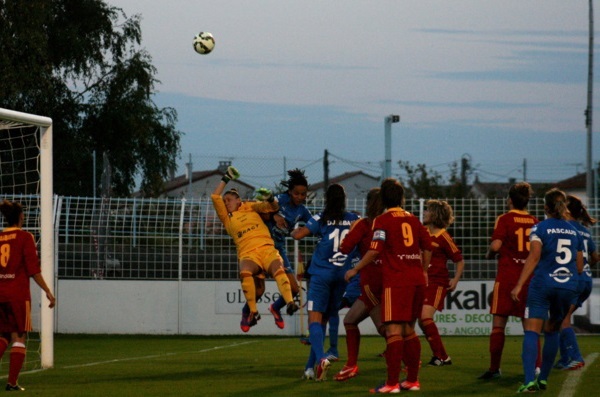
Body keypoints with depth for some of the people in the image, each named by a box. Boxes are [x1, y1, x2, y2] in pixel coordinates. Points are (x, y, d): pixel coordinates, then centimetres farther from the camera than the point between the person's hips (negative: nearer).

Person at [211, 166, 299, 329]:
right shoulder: (227, 218, 23)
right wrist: (225, 179, 21)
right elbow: (215, 197, 16)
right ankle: (253, 311, -30)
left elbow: (273, 208, 18)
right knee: (245, 272, -34)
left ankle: (290, 302, -45)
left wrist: (271, 201, -4)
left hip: (267, 248, 0)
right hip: (248, 253, 0)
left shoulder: (251, 208, 23)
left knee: (278, 268, -32)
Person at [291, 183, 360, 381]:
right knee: (323, 320, 13)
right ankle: (310, 367, 12)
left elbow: (298, 235, -9)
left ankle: (321, 358, -35)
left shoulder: (322, 218, -5)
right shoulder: (354, 220, 5)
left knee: (315, 319, -10)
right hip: (342, 276, 4)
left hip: (322, 274, -4)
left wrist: (295, 231, 13)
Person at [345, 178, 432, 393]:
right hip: (417, 280, 6)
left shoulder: (382, 221, -4)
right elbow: (427, 246, 16)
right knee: (409, 329, 15)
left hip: (396, 281, -6)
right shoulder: (413, 219, 14)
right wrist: (424, 271, 29)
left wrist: (355, 269, -3)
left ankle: (392, 383, -15)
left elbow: (375, 250, -13)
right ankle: (412, 380, 17)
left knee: (394, 329, -9)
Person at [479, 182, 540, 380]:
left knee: (498, 324, 0)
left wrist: (489, 255, 5)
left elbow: (496, 245, -16)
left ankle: (494, 368, -3)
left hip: (507, 276, -4)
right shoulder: (535, 221, 7)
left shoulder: (504, 219, -5)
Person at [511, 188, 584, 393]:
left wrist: (519, 285, -13)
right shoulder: (574, 232, 13)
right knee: (552, 331, 20)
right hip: (568, 287, 4)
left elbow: (534, 257, -12)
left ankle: (529, 380, -24)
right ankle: (543, 378, 19)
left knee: (532, 331, -8)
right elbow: (579, 267, 15)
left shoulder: (540, 228, 0)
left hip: (543, 284, -4)